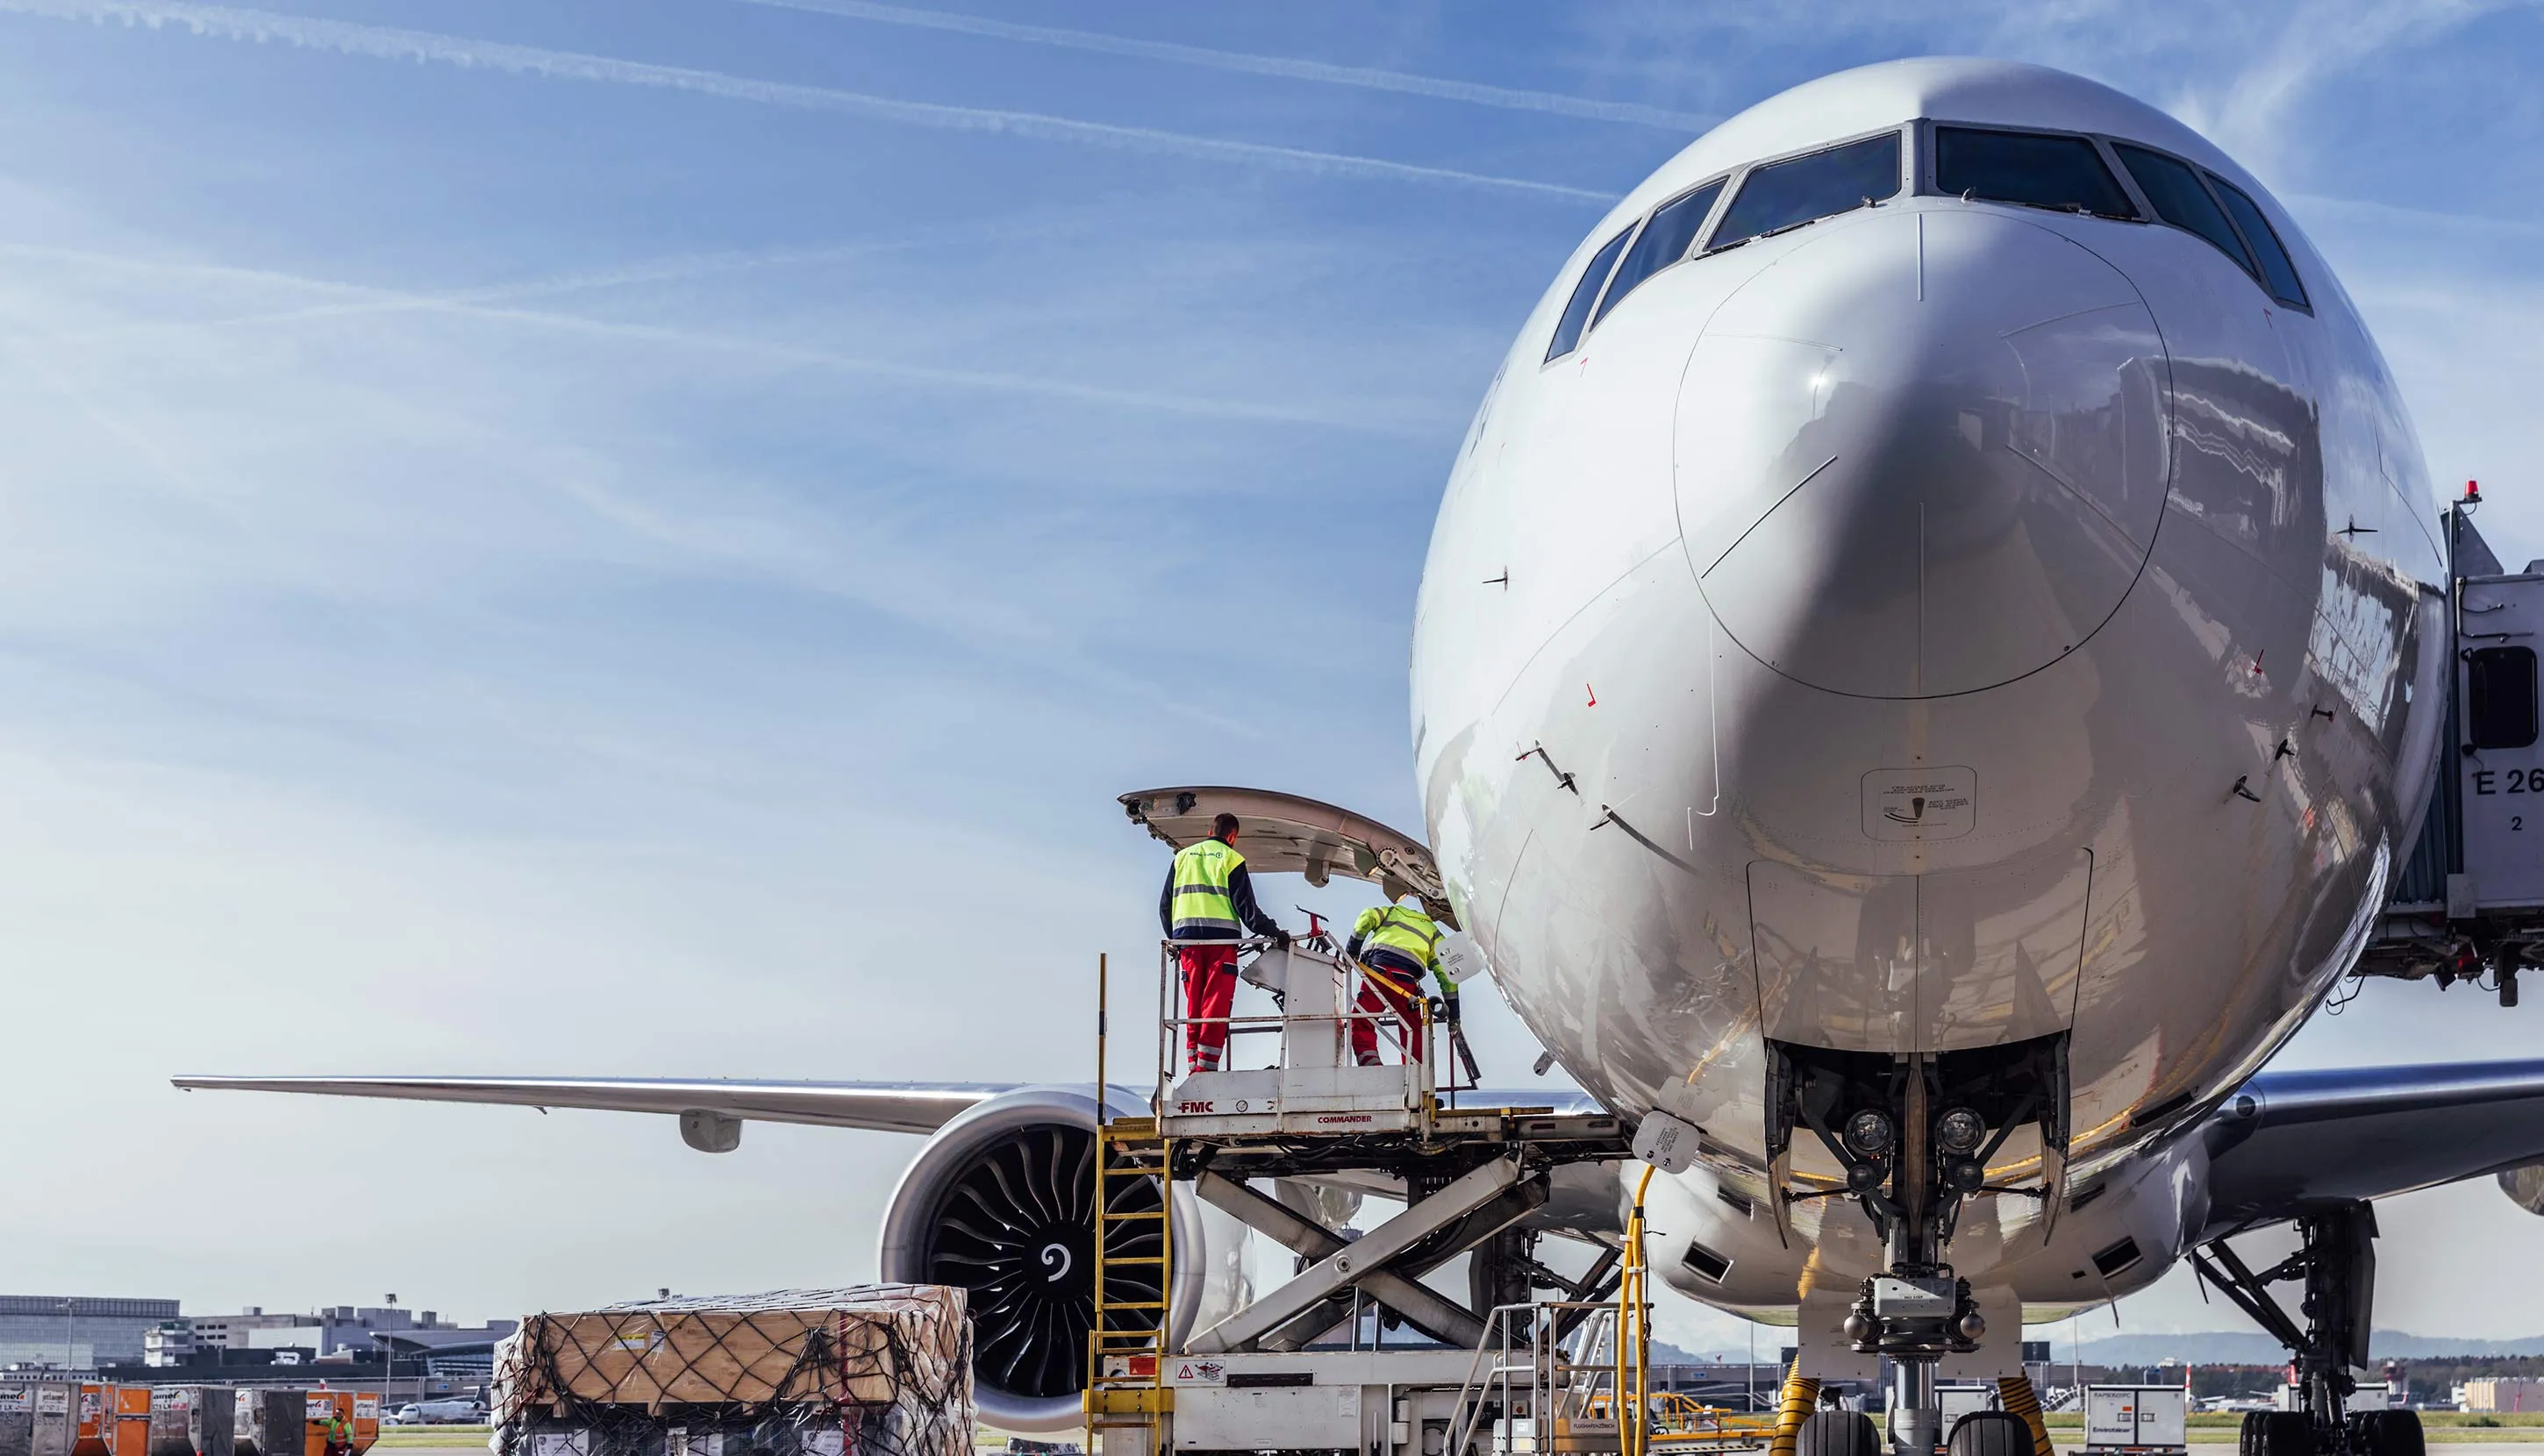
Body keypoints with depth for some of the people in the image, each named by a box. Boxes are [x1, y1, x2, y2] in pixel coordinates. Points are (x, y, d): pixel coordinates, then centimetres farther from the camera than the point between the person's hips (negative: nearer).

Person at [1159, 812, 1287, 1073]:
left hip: (1187, 938, 4)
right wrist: (1274, 932, -1)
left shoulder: (1182, 857, 17)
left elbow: (1165, 904, 16)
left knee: (1194, 1008, 9)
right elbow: (1245, 906, -4)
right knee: (1216, 1007, -6)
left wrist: (1174, 938, 25)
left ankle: (1193, 1068, 4)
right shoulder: (1231, 859, 3)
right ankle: (1206, 1069, -14)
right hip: (1220, 937, -4)